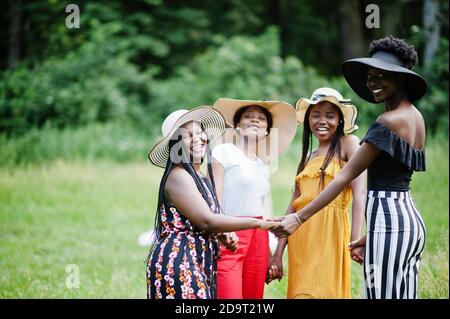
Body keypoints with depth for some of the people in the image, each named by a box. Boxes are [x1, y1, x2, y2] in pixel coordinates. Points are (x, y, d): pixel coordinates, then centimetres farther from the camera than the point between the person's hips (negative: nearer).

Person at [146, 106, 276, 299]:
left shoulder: (201, 178, 19)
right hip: (177, 264, -9)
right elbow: (206, 221, -18)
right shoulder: (178, 176, -11)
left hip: (199, 265, 9)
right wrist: (257, 223, -14)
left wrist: (223, 236, 3)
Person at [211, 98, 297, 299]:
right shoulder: (224, 151, 2)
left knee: (254, 295, 2)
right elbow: (214, 197, -5)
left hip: (259, 237, 6)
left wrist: (270, 255, 20)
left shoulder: (264, 164, 20)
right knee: (229, 295, -15)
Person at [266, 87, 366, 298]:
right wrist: (278, 254, 11)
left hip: (330, 233, -6)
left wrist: (355, 241, -20)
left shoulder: (348, 143, 2)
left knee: (323, 291, -12)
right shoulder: (308, 157, 20)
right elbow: (293, 206, 17)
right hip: (301, 239, 6)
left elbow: (359, 193, -9)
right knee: (301, 292, 6)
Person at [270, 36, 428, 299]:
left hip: (388, 221, -9)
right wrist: (371, 236, 18)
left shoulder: (388, 122, -13)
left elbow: (346, 176, -14)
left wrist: (299, 218, -12)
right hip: (413, 220, 9)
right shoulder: (415, 116, 14)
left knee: (384, 293, -6)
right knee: (404, 294, 10)